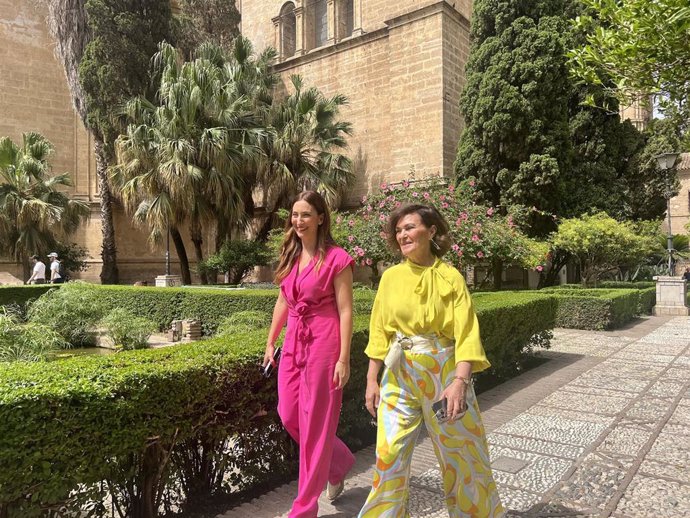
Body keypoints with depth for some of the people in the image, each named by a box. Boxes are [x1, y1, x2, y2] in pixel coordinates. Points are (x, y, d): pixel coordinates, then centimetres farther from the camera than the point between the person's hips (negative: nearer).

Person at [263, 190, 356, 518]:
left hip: (323, 344, -7)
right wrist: (270, 342, 17)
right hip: (293, 343, 7)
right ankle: (340, 463, 38)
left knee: (315, 423, 3)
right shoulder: (290, 256, 10)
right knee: (289, 416, 12)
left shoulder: (336, 258, -10)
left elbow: (345, 311, -12)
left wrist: (343, 359, -15)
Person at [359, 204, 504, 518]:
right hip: (400, 376, 2)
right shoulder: (391, 277, 2)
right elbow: (379, 333, 5)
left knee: (460, 453, 13)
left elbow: (466, 334, -11)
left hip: (444, 373, -2)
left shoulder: (451, 278, -6)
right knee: (390, 455, 3)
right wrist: (372, 380, 3)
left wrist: (460, 381, -23)